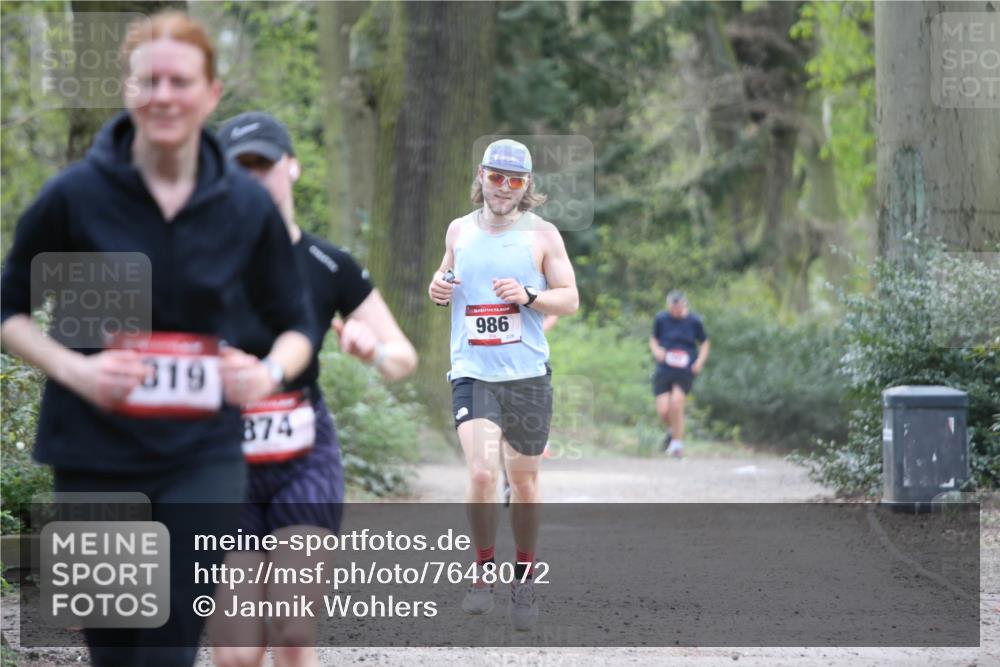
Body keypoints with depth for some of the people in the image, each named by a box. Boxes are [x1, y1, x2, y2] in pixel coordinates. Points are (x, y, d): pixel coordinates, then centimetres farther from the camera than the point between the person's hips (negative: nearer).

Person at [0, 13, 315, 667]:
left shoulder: (248, 206, 0)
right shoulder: (75, 196, -5)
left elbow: (296, 324, 12)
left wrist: (271, 372, -11)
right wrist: (71, 368, -14)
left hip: (203, 459, 0)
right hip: (94, 458, 0)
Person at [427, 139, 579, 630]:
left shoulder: (542, 234, 1)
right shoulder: (459, 230, 8)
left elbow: (570, 299, 2)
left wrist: (528, 296, -16)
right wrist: (437, 290, 2)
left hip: (527, 374, 0)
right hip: (472, 372, 0)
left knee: (524, 482, 7)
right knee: (481, 472, -17)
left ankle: (524, 579, 26)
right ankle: (484, 571, 2)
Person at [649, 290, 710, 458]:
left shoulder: (694, 321, -1)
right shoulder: (661, 319, 2)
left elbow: (704, 343, 11)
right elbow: (653, 339, 16)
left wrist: (699, 362, -5)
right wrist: (656, 350, -6)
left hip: (685, 373, -2)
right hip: (663, 371, 2)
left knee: (676, 403, -20)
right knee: (663, 410, -7)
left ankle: (677, 443, -3)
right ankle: (672, 431, 28)